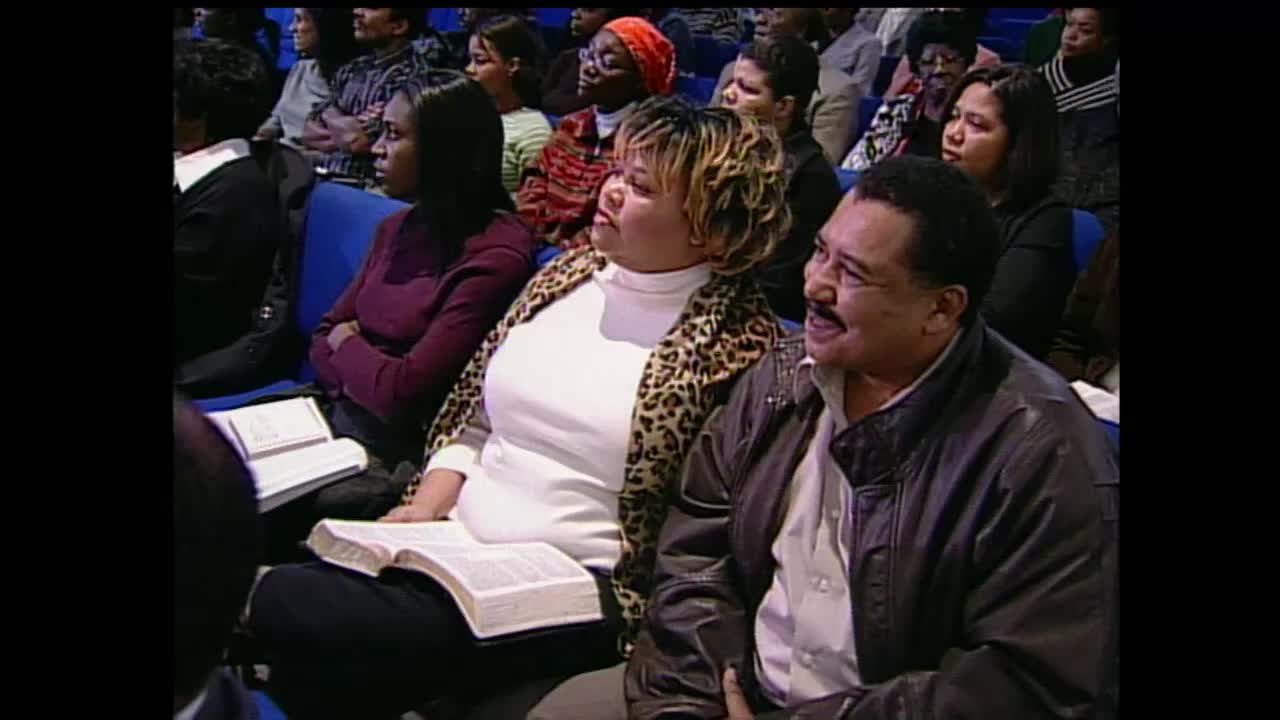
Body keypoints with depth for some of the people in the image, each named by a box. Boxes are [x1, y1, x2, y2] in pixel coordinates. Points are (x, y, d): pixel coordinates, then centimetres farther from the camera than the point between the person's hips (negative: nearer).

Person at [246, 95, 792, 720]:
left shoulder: (736, 337, -10)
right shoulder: (569, 272, 11)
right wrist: (423, 508, 1)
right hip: (453, 547, 7)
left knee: (288, 609, -22)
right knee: (275, 592, -17)